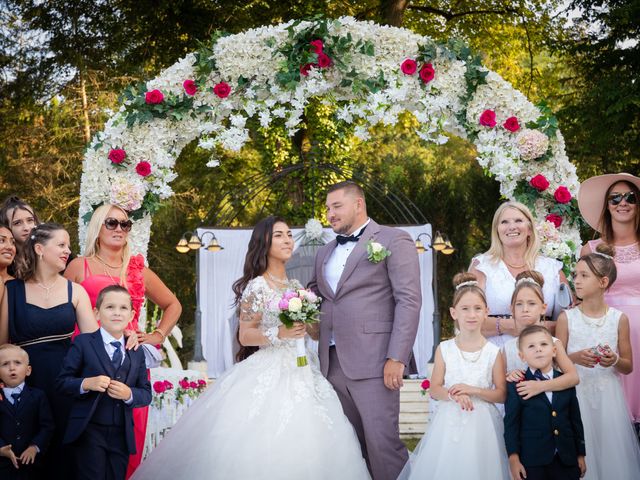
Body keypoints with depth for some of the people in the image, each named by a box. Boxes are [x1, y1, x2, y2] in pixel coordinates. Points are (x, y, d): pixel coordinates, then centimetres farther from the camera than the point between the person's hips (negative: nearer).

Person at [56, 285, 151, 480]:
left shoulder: (137, 352, 12)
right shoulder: (83, 343, 0)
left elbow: (146, 394, 9)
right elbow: (61, 382, -2)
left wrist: (129, 394, -11)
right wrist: (86, 384, -20)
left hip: (122, 435, 4)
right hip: (89, 433, -4)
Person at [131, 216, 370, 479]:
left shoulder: (297, 286, 13)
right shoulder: (257, 286, -6)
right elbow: (245, 336, -9)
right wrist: (279, 333, -21)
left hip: (302, 373, 6)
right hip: (269, 375, -6)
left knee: (303, 445, 2)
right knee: (264, 445, -12)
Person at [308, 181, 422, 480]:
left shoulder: (394, 241, 0)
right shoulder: (325, 253, 21)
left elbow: (409, 300, -7)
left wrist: (397, 358, -14)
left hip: (372, 363, -6)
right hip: (332, 363, 6)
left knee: (382, 441, -8)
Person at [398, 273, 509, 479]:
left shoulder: (493, 352, -2)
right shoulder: (444, 349, 1)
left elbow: (501, 394, -1)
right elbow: (434, 390, 2)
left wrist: (473, 390, -15)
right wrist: (453, 395, -18)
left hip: (481, 423, -1)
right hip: (450, 421, 1)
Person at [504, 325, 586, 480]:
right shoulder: (516, 386, -3)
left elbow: (576, 420, 11)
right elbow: (511, 424, -4)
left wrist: (580, 454, 12)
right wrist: (513, 458, -10)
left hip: (566, 461, 3)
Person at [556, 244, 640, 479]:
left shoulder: (619, 319, 1)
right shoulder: (566, 318, -1)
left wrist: (615, 361, -13)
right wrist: (575, 358, -16)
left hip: (608, 395, 1)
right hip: (576, 393, -1)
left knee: (610, 450, 1)